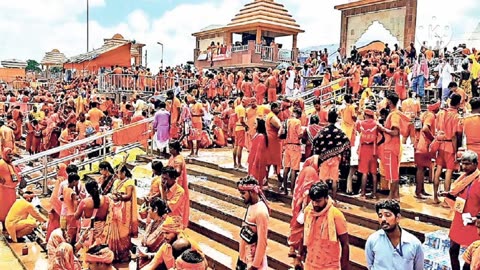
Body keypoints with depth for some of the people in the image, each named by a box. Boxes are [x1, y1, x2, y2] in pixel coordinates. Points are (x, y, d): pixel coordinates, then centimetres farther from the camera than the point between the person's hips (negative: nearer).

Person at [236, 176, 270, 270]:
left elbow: (262, 242, -23)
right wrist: (241, 254, 16)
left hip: (254, 255, -8)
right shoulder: (251, 204, 0)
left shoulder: (261, 211, -26)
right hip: (245, 252, 8)